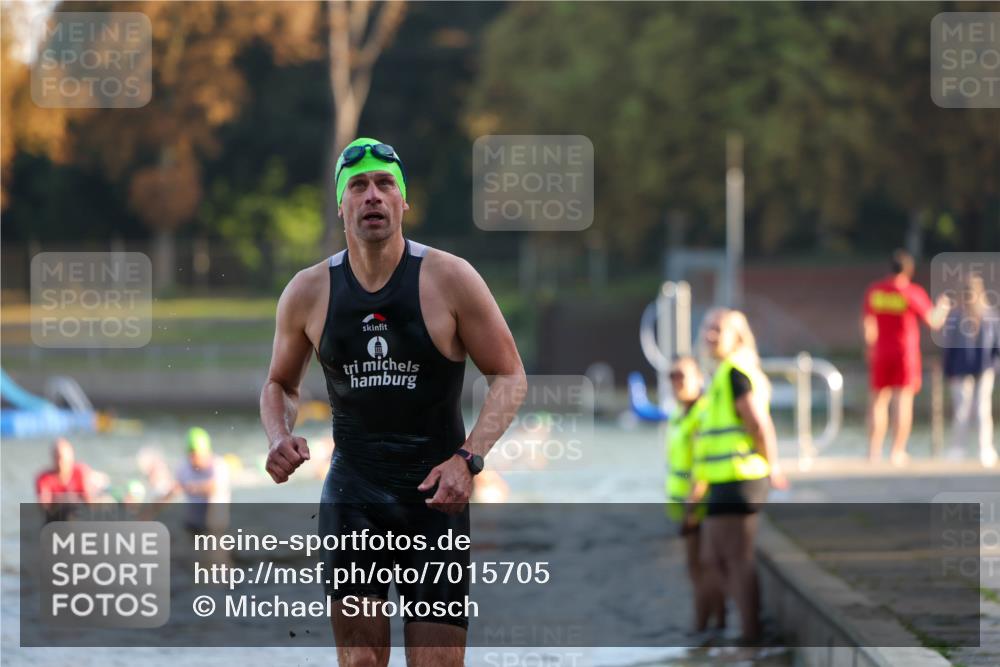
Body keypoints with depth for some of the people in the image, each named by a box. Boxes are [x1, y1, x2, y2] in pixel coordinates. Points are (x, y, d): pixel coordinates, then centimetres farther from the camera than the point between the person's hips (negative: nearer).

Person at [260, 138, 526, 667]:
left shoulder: (449, 280, -7)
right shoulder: (308, 293, 1)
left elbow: (509, 375, -1)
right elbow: (280, 383, 17)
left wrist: (468, 459, -15)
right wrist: (279, 438, -5)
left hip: (435, 490, -1)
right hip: (352, 490, 2)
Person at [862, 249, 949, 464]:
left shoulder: (874, 291, 1)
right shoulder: (912, 293, -9)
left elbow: (868, 324, 5)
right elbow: (934, 321, -6)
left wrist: (871, 347, 21)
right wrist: (942, 307, 15)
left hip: (881, 352, 3)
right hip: (906, 352, -3)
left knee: (879, 399, 12)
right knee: (904, 400, 1)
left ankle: (874, 451, 7)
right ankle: (898, 452, -2)